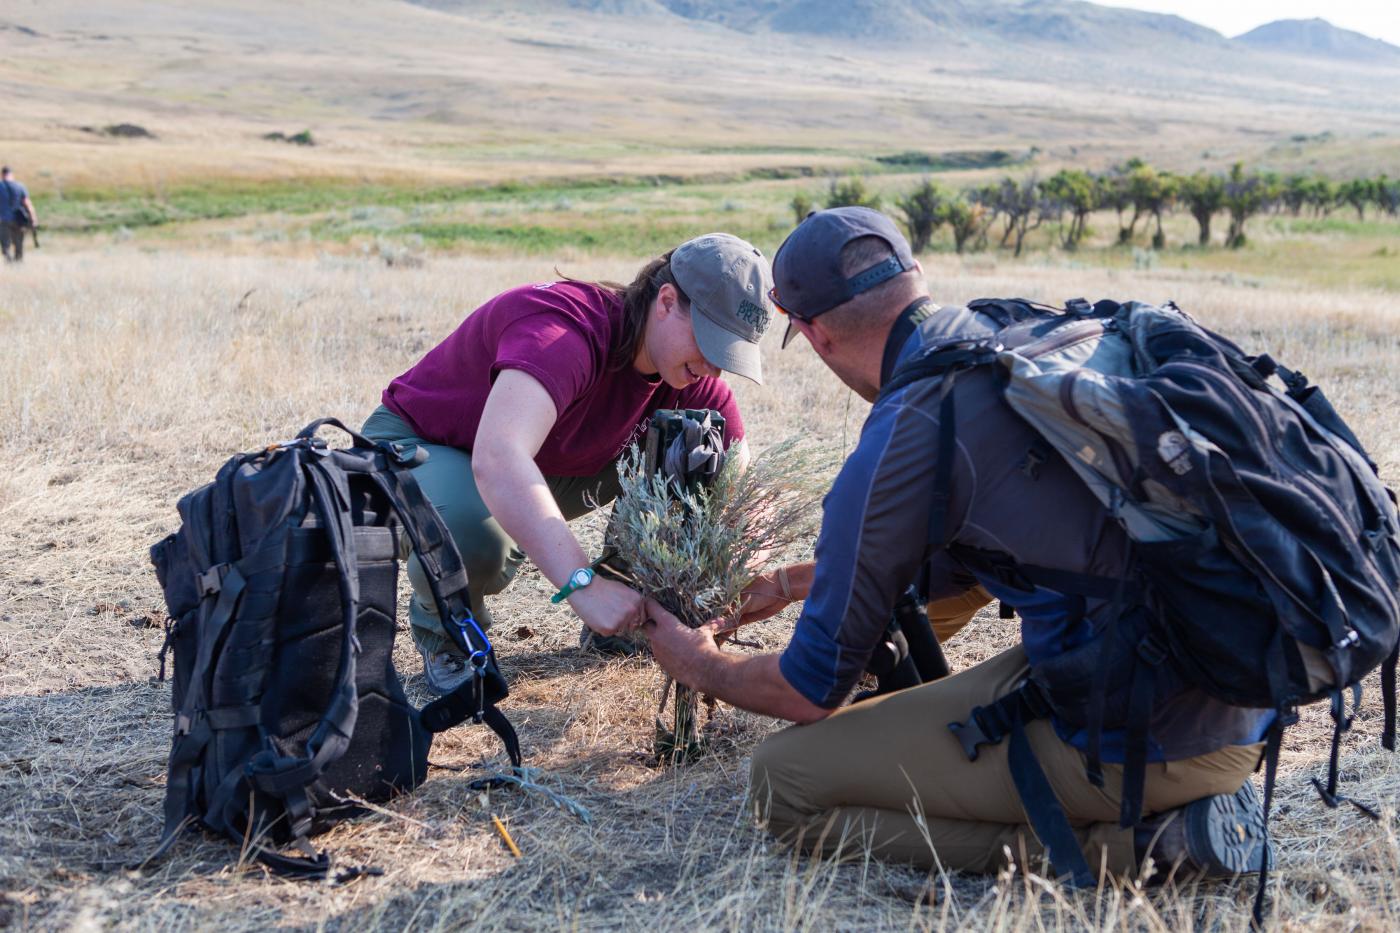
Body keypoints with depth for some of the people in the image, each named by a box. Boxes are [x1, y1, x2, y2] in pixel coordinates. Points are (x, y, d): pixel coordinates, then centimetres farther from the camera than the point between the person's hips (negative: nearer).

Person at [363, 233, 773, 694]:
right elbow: (498, 460, -54)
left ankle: (630, 612, 4)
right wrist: (583, 585, -60)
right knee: (471, 539, -42)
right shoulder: (565, 332, -38)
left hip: (542, 466, 6)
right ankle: (443, 630, -5)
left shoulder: (691, 375, -14)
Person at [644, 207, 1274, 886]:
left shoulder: (904, 435, -12)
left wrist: (701, 666, 21)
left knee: (784, 783, -2)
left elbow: (811, 690, -1)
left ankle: (1126, 844, -6)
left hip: (1139, 740, -8)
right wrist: (791, 583, 38)